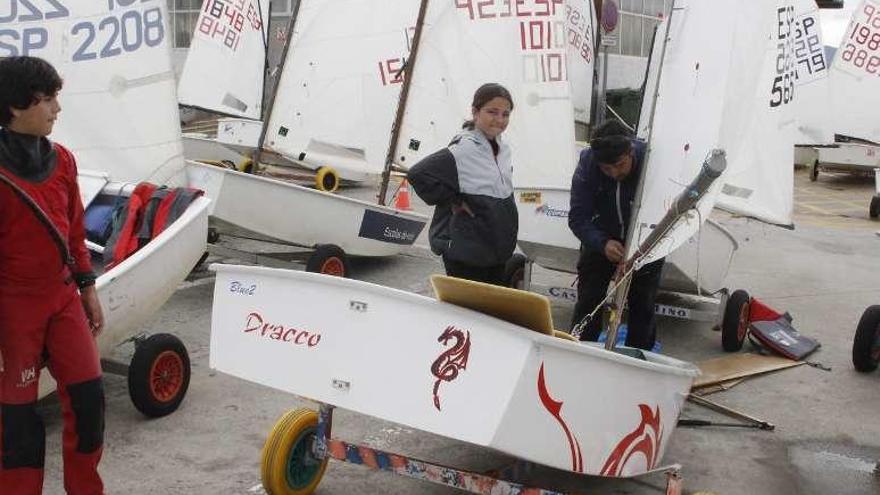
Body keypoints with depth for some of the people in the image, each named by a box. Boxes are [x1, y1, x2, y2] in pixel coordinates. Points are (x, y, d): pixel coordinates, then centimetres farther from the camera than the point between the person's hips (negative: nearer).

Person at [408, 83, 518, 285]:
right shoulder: (463, 150, -17)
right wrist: (454, 202, -18)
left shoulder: (503, 149, 7)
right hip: (465, 254, -8)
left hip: (497, 249, 8)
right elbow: (417, 174, -23)